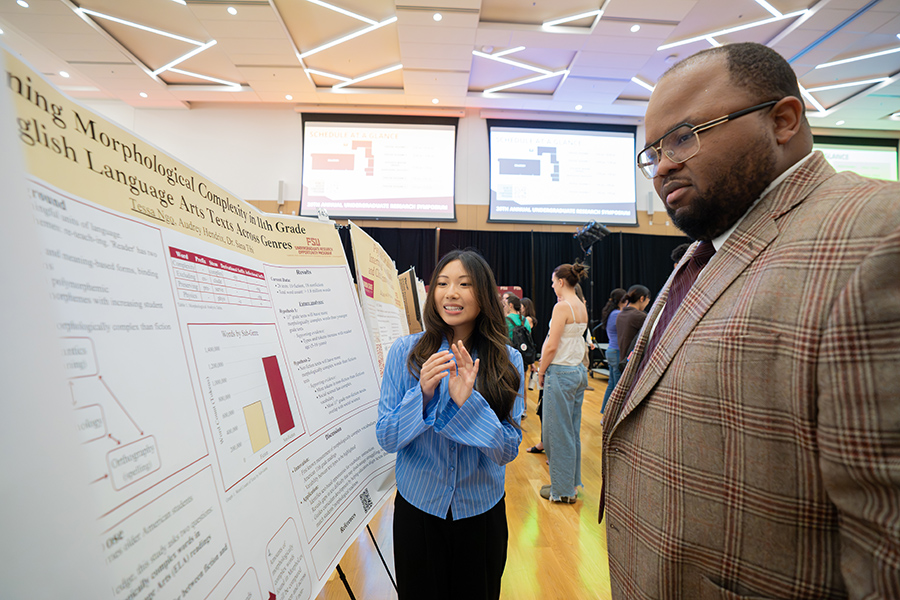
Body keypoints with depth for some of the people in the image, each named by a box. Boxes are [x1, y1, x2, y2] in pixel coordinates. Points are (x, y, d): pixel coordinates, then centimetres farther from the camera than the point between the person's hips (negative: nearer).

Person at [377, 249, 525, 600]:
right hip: (417, 506, 0)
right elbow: (386, 439, -12)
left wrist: (468, 402, -30)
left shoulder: (507, 360, -11)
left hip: (482, 509, 1)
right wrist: (422, 393, -29)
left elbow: (509, 450, -14)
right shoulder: (405, 352, -13)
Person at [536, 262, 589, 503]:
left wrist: (541, 371, -6)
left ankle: (562, 490, 17)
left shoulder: (562, 306, -17)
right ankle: (572, 483, 31)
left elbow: (552, 346, -19)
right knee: (572, 431, 18)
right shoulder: (582, 307, 10)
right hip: (578, 371, 9)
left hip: (561, 373, -9)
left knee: (558, 432, 4)